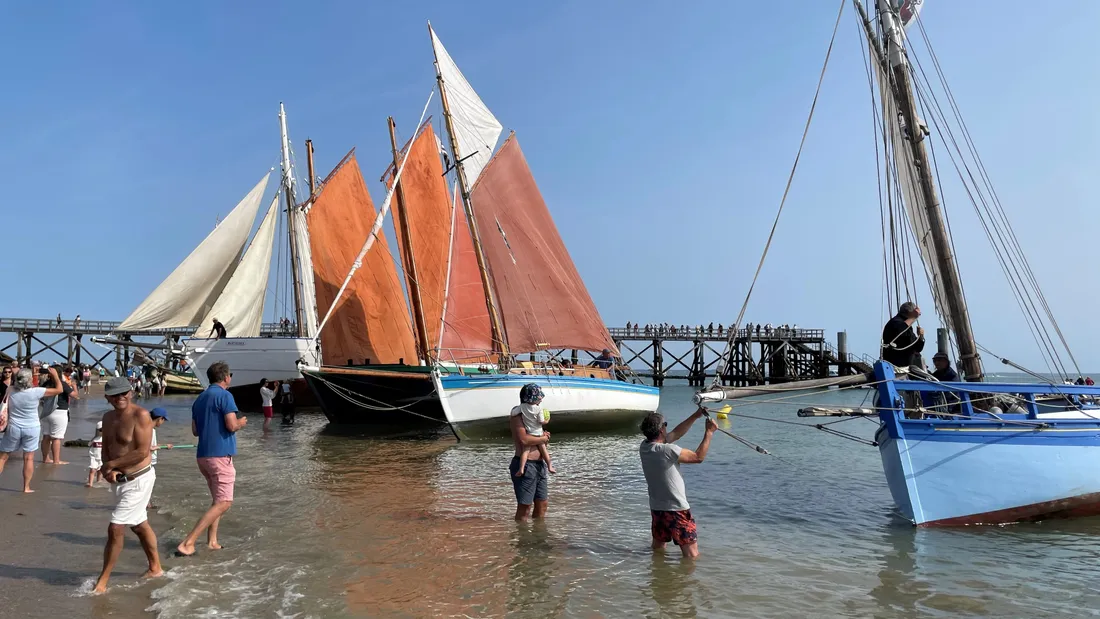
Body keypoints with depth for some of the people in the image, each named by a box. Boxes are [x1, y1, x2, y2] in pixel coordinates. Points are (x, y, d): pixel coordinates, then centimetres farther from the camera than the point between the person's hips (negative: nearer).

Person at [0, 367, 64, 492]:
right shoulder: (35, 392, -16)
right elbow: (59, 389, -7)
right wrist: (55, 375, 4)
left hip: (13, 428, 2)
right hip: (32, 428, -2)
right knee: (28, 458, 5)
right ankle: (26, 487, 8)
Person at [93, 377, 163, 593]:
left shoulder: (140, 415, -19)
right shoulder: (108, 417, 5)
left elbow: (142, 452, -23)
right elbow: (106, 449, 9)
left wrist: (110, 465, -15)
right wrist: (107, 469, -11)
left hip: (139, 479, -8)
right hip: (119, 480, 9)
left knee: (115, 528, -9)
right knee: (140, 525, 20)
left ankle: (102, 580, 6)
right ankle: (155, 568, 36)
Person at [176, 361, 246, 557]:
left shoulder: (200, 399, 14)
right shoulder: (224, 395, -11)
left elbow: (195, 430, 17)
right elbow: (232, 425, -18)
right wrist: (241, 422, 2)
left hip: (203, 455, 9)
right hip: (220, 455, -9)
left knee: (217, 499, 20)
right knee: (223, 503, -7)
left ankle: (212, 541, 15)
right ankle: (187, 543, -13)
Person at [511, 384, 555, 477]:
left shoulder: (522, 407, -8)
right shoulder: (539, 408, -12)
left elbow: (512, 414, -8)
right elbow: (541, 421, -12)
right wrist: (547, 421, 9)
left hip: (528, 434, 0)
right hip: (538, 433, 0)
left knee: (525, 450, -6)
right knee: (543, 449, 15)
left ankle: (521, 469, -21)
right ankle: (549, 466, 25)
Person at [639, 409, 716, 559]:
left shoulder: (644, 447, 0)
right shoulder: (667, 450, -24)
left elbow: (676, 433, 9)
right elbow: (698, 457, -15)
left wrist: (696, 416, 8)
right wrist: (709, 432, -7)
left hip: (656, 508, 8)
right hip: (676, 510, -8)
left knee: (658, 547, 22)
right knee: (692, 555, -1)